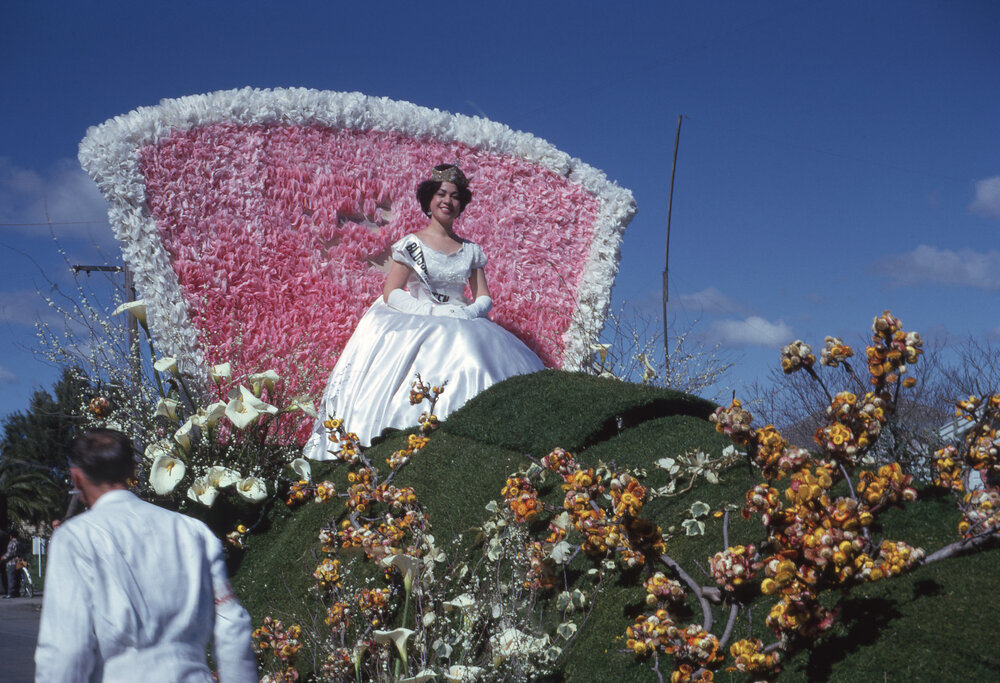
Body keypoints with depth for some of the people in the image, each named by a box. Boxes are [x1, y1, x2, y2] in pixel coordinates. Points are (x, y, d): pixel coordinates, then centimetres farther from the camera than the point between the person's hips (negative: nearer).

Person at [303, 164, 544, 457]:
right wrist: (433, 311, -13)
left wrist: (468, 312, -9)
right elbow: (391, 294, -4)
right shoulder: (411, 244, 5)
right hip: (416, 327, -3)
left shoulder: (471, 250, 15)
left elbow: (484, 298, 13)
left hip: (463, 327, 4)